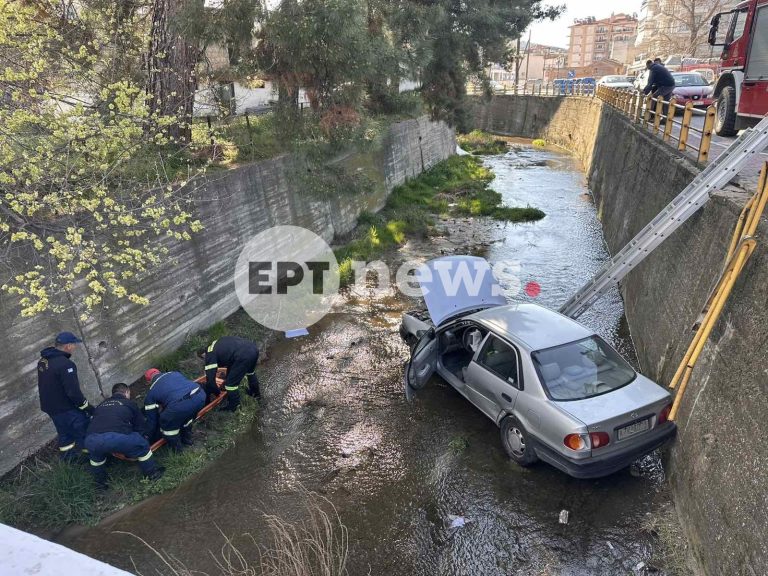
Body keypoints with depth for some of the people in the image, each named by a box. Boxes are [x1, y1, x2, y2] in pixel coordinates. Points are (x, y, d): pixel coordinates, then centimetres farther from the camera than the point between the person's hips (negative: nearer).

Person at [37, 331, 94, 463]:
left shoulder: (43, 360, 3)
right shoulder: (65, 364, -26)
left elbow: (47, 385, 15)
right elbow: (73, 392, -25)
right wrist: (88, 408, -14)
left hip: (49, 407, 9)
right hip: (67, 409, -9)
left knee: (65, 433, 22)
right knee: (84, 433, 4)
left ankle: (69, 458, 35)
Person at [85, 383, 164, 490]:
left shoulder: (101, 405, 34)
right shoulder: (130, 404, 24)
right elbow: (141, 426, 29)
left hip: (91, 440, 5)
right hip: (117, 438, -4)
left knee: (96, 455, 39)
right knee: (142, 446, 22)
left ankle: (100, 482, 48)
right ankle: (152, 473, 31)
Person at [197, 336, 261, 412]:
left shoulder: (210, 355, 8)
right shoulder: (218, 344, 31)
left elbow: (210, 378, 7)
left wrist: (216, 393, 23)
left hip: (244, 356, -9)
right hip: (253, 348, 9)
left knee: (231, 383, 9)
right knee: (251, 372, 38)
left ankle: (233, 409, 24)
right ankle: (256, 393, 59)